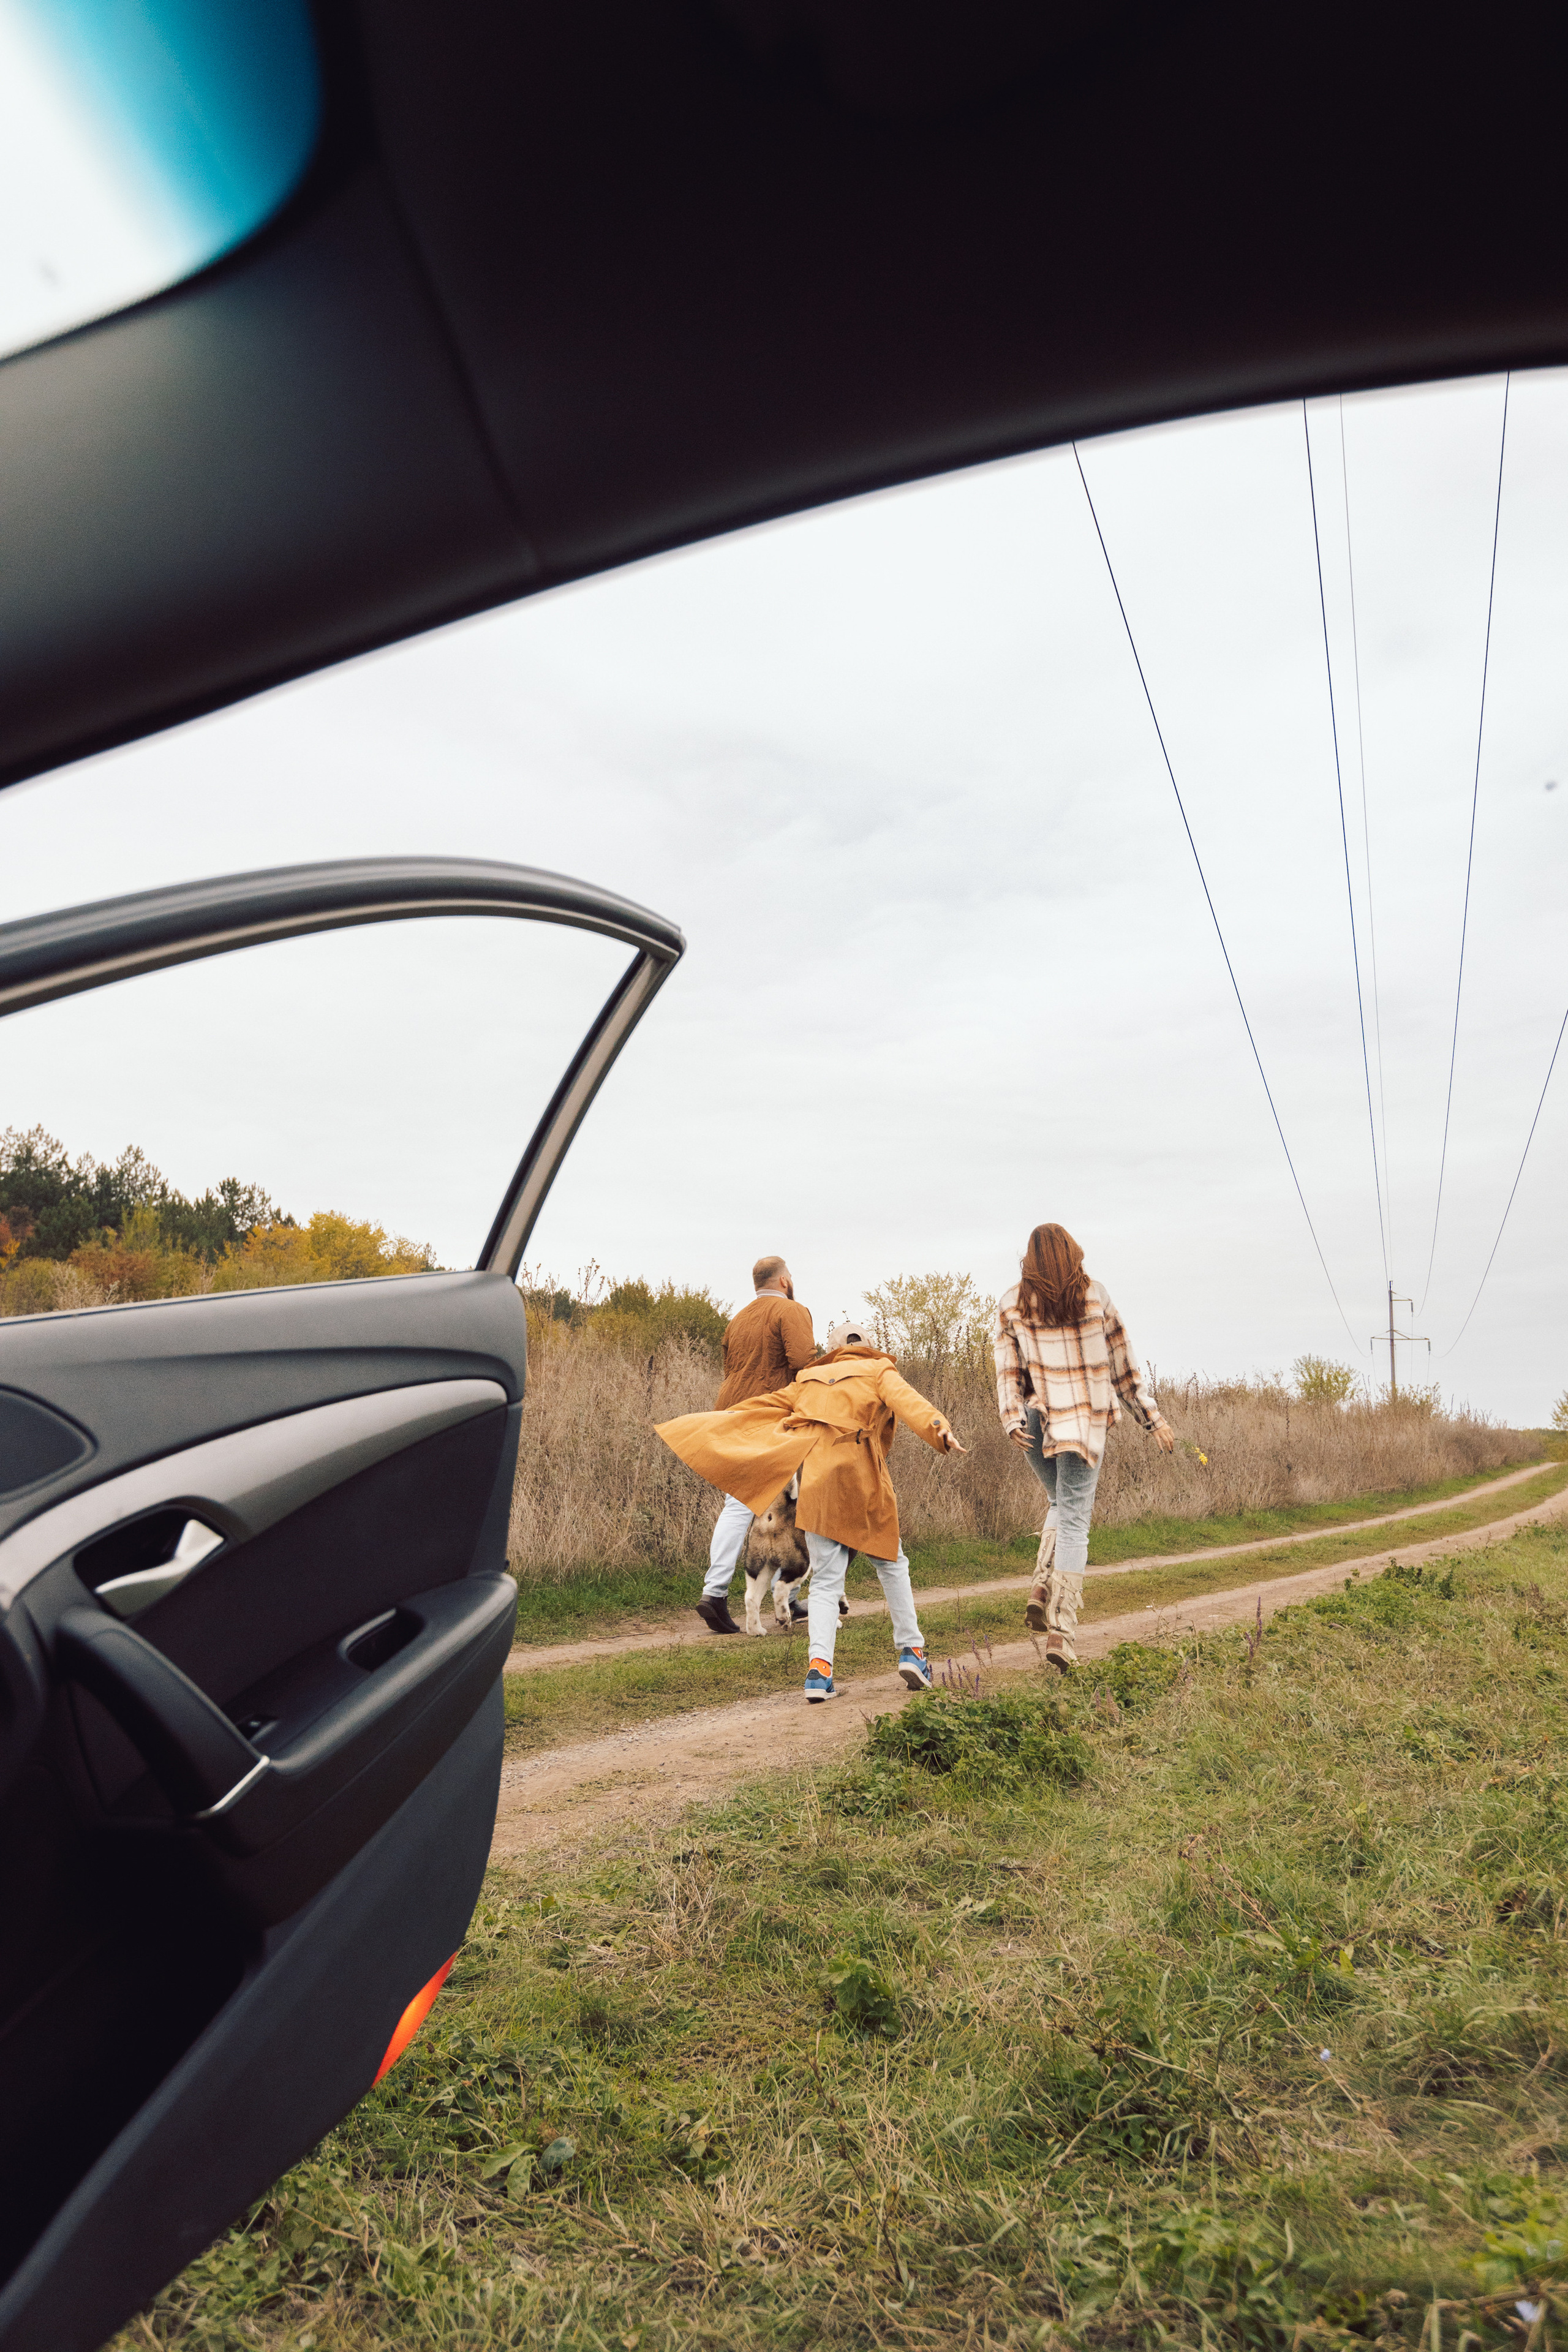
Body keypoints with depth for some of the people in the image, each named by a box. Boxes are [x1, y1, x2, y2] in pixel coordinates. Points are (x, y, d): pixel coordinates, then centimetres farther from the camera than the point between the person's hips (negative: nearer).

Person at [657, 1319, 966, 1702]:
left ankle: (819, 1665, -12)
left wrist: (696, 1426, 33)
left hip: (815, 1480, 2)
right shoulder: (879, 1371, 14)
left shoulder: (810, 1379, 24)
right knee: (890, 1563, 16)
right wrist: (939, 1430, -26)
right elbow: (906, 1401, -8)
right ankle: (911, 1651, 14)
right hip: (860, 1478, -2)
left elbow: (759, 1408, 25)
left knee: (826, 1580, 4)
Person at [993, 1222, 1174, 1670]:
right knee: (1074, 1523, 0)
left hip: (1037, 1422, 2)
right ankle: (1060, 1630, -8)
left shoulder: (1012, 1305, 3)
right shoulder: (1095, 1297, 0)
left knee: (1062, 1505, 24)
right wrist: (1153, 1418, 10)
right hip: (1085, 1422, -2)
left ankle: (1043, 1586, 3)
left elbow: (1008, 1371, -4)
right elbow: (1124, 1364, 4)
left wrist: (1012, 1420, -8)